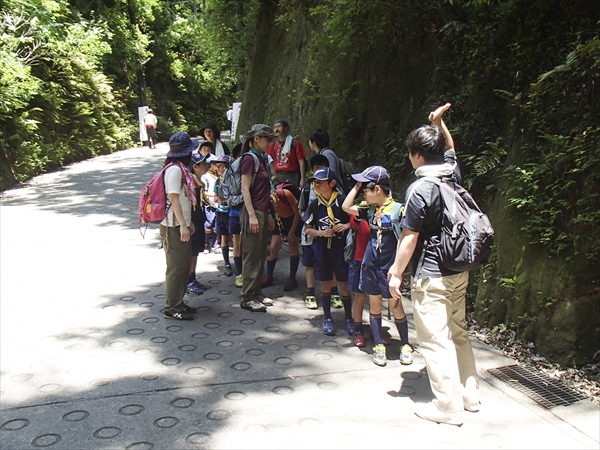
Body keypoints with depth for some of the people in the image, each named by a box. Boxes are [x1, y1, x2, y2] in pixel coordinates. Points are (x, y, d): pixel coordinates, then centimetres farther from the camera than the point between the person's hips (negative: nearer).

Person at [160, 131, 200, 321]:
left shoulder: (180, 168, 13)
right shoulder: (175, 169, -16)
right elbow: (173, 198, -21)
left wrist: (188, 222, 19)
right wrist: (182, 225, -23)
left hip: (180, 224, 10)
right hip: (174, 226, -10)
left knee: (184, 265, 16)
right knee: (177, 266, -3)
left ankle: (178, 303, 26)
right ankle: (172, 308, 7)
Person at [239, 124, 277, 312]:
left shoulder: (262, 158, 16)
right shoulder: (249, 158, -11)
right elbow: (245, 189, -16)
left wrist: (268, 215, 19)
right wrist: (252, 215, -21)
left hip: (263, 212, 9)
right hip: (253, 213, -9)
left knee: (260, 256, 13)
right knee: (252, 257, -3)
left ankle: (257, 294, 23)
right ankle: (248, 298, 5)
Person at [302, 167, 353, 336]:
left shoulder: (342, 201, -8)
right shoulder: (314, 205, 1)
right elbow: (308, 229, 7)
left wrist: (346, 226, -17)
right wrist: (321, 233, -11)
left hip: (341, 248, -2)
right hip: (322, 249, 2)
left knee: (344, 284, 4)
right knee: (326, 284, 10)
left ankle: (349, 318, 21)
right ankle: (327, 318, 25)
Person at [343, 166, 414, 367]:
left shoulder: (397, 209, -13)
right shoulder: (370, 210, 4)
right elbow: (346, 207, 5)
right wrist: (357, 186, 1)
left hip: (390, 268, -5)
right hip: (371, 266, 5)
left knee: (396, 306, 5)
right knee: (375, 306, 10)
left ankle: (405, 346, 22)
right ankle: (379, 347, 21)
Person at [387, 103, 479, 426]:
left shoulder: (420, 190, -18)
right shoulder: (453, 174, 2)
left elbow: (409, 239, -15)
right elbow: (450, 149, 28)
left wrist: (396, 273, -6)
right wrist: (438, 123, 29)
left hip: (431, 277, -8)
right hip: (459, 271, 8)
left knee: (435, 340, 2)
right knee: (458, 333, 19)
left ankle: (448, 406, 12)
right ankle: (470, 395, 30)